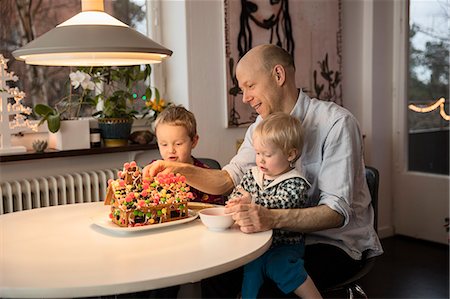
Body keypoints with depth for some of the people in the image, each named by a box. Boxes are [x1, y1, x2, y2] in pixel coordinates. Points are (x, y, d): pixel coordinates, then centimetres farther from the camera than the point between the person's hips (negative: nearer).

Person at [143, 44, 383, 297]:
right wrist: (181, 170, -16)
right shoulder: (262, 125, 5)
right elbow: (229, 179, 1)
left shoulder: (336, 122, -20)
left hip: (338, 242, -5)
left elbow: (337, 211, -28)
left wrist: (273, 218, -43)